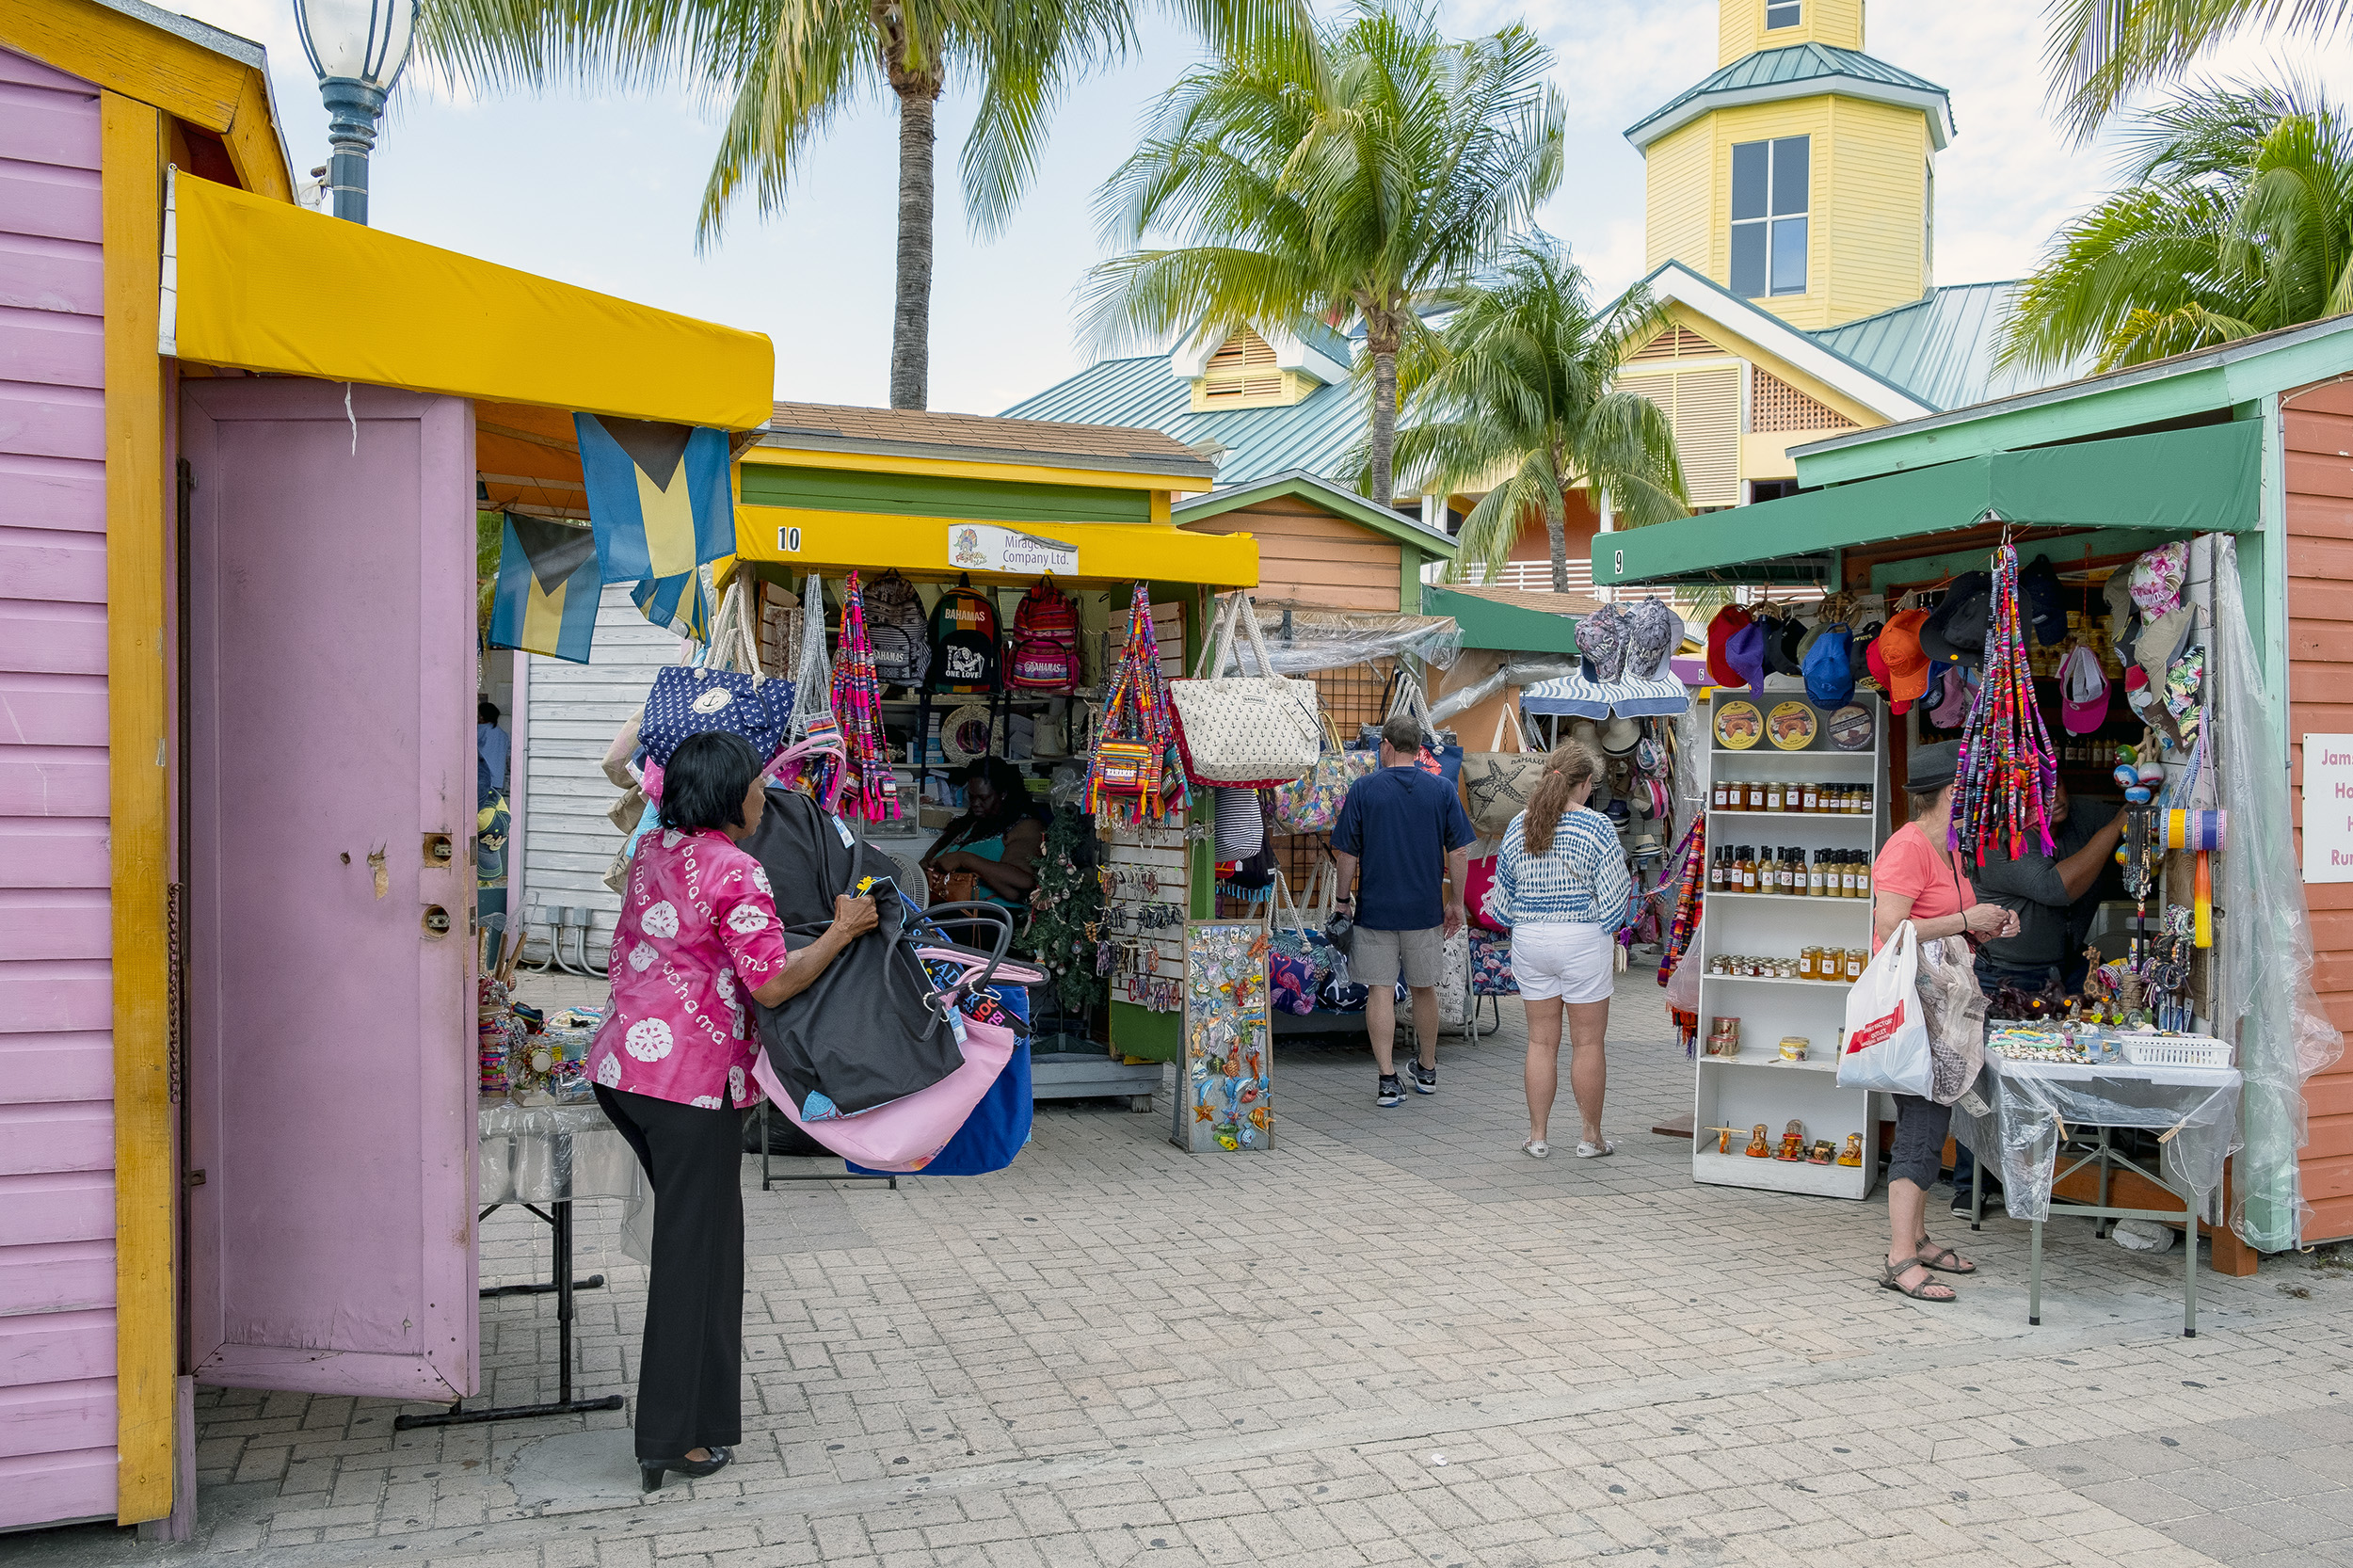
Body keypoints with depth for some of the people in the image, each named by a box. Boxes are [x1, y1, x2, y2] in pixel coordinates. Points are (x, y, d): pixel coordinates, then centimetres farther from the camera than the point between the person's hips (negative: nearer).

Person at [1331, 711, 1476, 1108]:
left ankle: (1388, 1079, -1)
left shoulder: (1363, 789, -5)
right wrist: (1456, 903, 10)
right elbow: (1458, 853, 0)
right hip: (1425, 910, 2)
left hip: (1375, 908, -2)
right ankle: (1427, 1071, 31)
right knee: (1424, 988, 16)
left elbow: (1347, 853, -3)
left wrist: (1344, 900, 8)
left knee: (1380, 991, 3)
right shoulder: (1442, 790, -1)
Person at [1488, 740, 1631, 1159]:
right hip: (1582, 940, -4)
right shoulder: (1596, 827, -11)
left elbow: (1503, 895, 10)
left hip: (1529, 940, 4)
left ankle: (1537, 1136, 14)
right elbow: (1613, 895, -9)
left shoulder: (1518, 826, 3)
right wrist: (1612, 941, 7)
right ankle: (1592, 1137, 14)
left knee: (1541, 1041, 11)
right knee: (1587, 1042, 6)